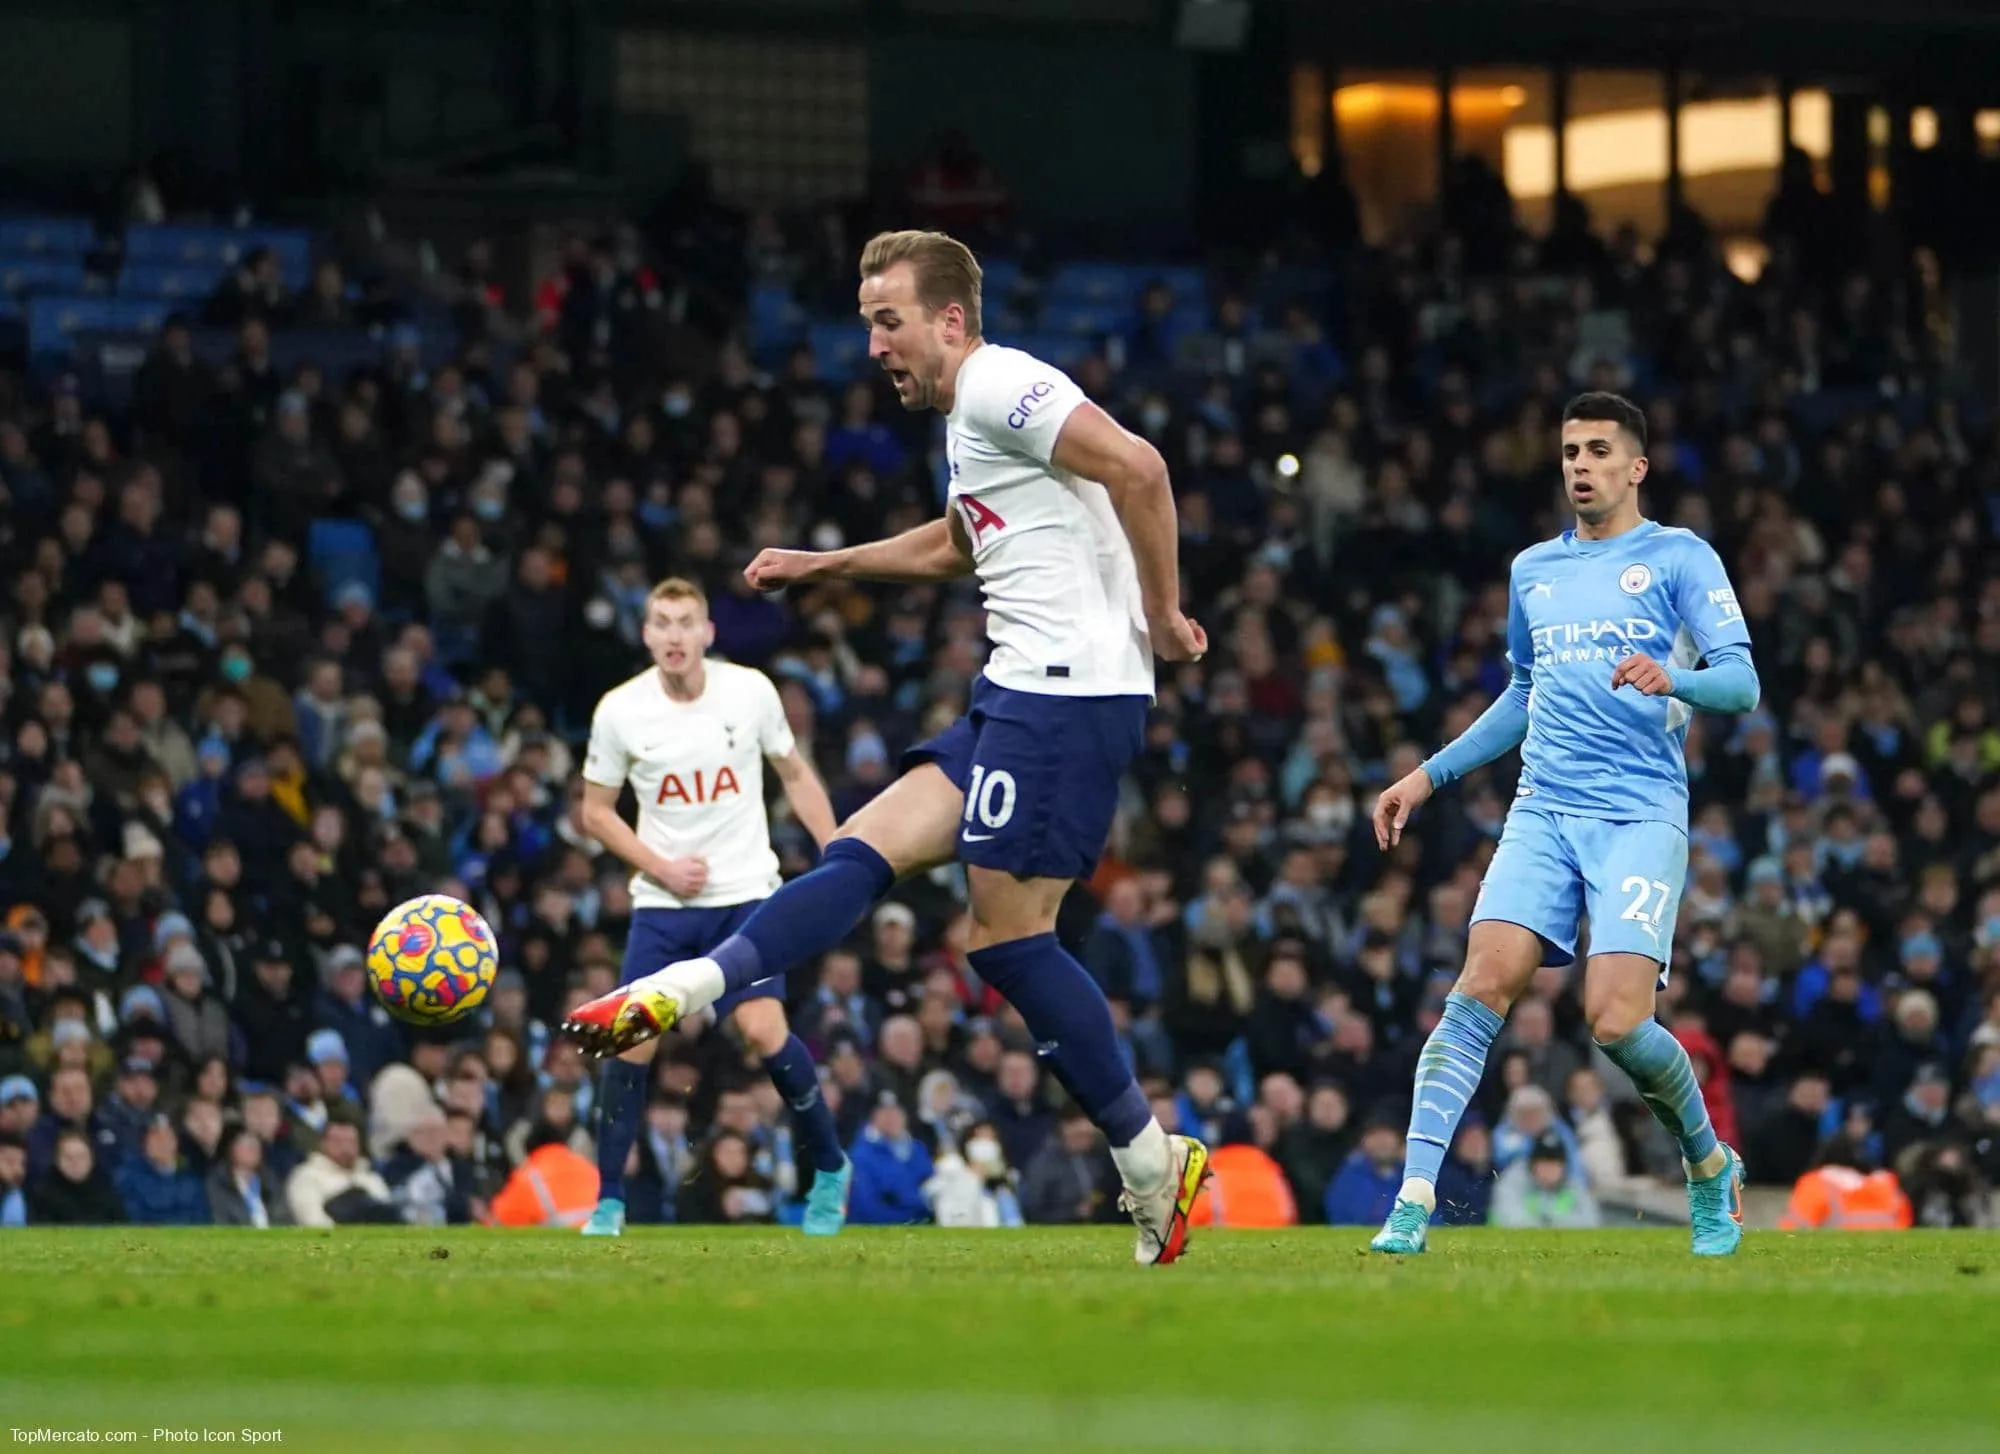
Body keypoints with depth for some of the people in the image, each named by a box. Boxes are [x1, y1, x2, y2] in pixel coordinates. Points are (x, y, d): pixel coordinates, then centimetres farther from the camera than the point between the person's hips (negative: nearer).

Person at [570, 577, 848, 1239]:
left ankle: (831, 1168, 6)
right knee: (634, 1041, -9)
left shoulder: (750, 692, -5)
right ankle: (608, 1202, 3)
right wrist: (661, 867, -8)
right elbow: (595, 811, 6)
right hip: (662, 903, 1)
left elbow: (795, 775, 10)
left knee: (763, 1029, -15)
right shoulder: (619, 711, -6)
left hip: (746, 893, -1)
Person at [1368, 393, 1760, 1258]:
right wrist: (1428, 777, 27)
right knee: (1482, 985, -16)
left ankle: (1710, 1164, 13)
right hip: (1543, 811, 4)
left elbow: (1741, 682, -6)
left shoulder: (1680, 559, 4)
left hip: (1641, 816, -4)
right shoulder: (1534, 570, 20)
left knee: (1616, 1021, -15)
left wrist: (1672, 680, -27)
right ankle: (1414, 1200, -21)